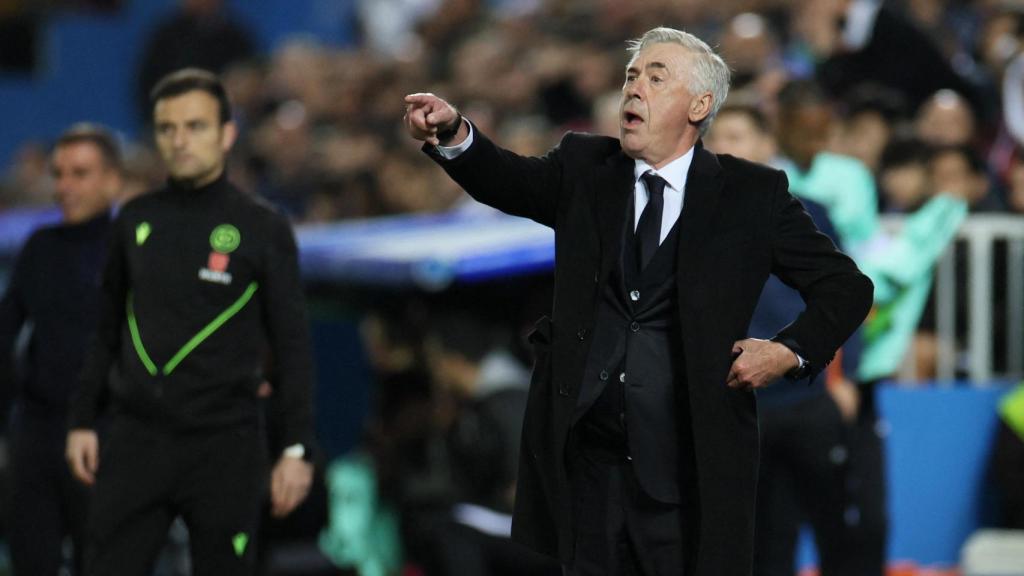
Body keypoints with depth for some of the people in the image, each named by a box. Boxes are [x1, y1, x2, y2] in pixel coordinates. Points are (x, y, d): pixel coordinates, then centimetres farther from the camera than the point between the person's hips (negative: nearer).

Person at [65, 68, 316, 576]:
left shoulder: (262, 230, 0)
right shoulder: (135, 221, 10)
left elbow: (292, 347, -1)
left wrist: (297, 448, -7)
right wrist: (82, 420, 11)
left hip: (224, 444, -3)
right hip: (135, 439, 3)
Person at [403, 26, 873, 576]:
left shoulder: (753, 195, 1)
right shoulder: (584, 168, 9)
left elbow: (846, 286, 5)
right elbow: (511, 181, -9)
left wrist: (790, 351, -11)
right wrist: (454, 134, -28)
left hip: (691, 470, -2)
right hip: (586, 463, 3)